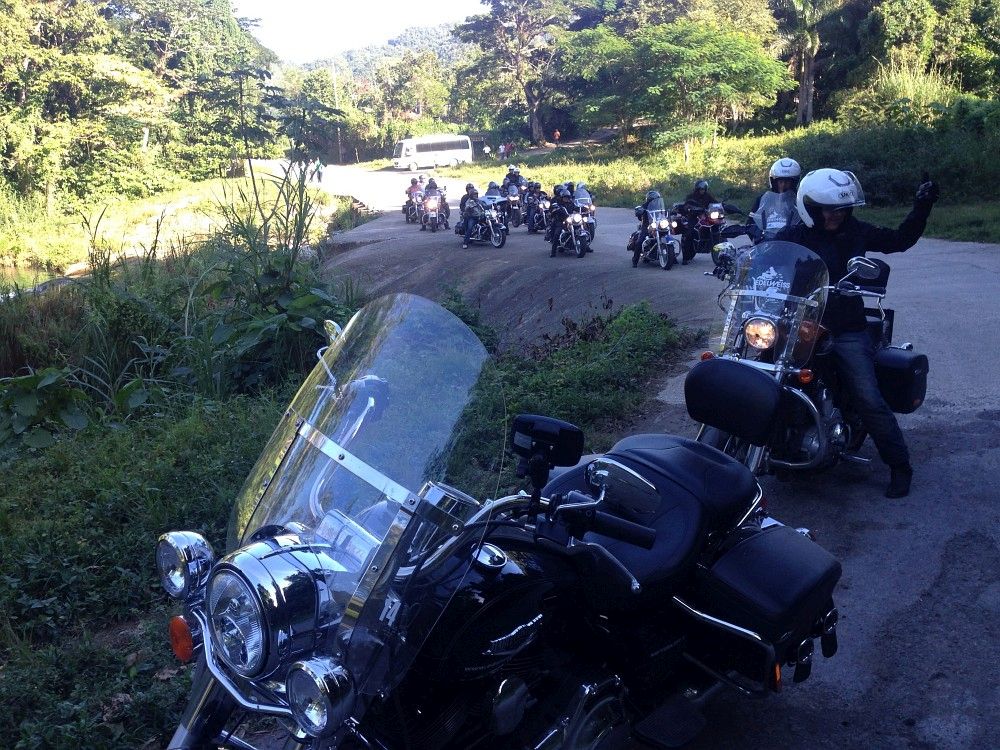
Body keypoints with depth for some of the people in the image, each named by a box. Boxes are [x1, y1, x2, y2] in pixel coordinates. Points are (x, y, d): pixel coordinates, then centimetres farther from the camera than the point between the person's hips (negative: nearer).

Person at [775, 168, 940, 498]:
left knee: (869, 400, -8)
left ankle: (900, 465, 5)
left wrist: (921, 208, 8)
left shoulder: (856, 232, 7)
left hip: (847, 332, 0)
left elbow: (901, 240, 18)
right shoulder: (793, 235, 0)